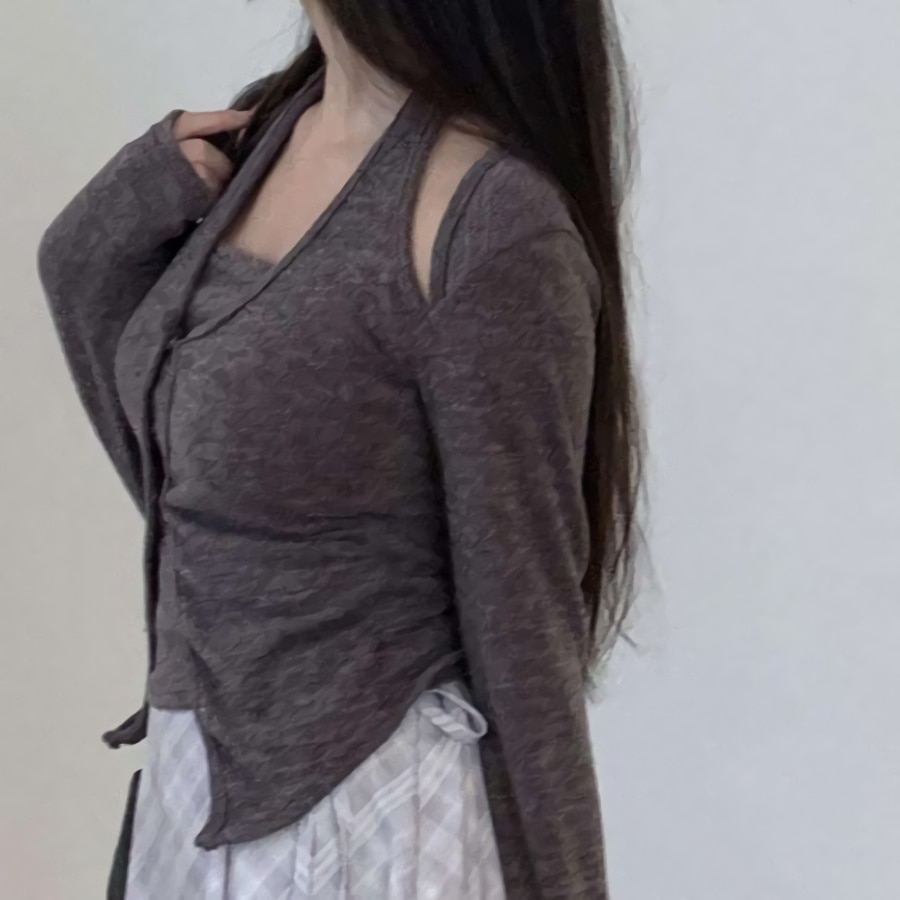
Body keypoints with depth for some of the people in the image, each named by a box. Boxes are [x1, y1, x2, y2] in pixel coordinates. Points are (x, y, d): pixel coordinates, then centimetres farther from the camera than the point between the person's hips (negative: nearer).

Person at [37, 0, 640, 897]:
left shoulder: (489, 218, -22)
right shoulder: (257, 129, 1)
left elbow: (521, 621, -17)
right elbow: (171, 484, 7)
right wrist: (118, 218, -5)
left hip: (376, 807, -7)